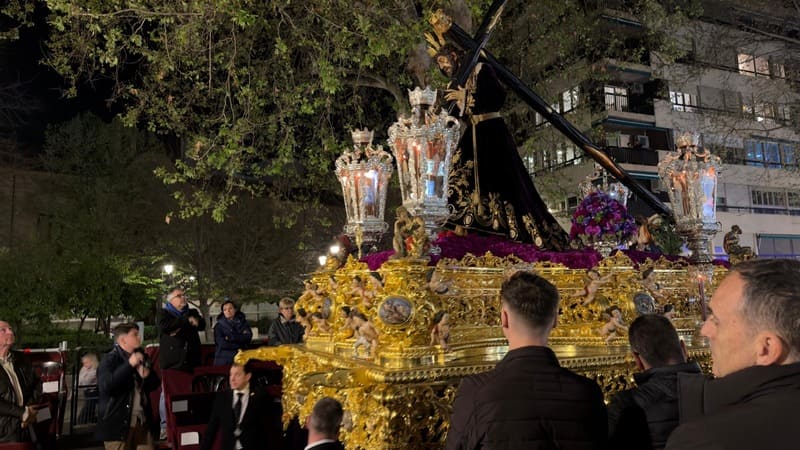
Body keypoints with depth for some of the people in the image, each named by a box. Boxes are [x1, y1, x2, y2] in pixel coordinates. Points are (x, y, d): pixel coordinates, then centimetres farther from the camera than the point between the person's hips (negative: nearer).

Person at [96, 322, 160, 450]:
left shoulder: (141, 357, 12)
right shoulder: (110, 360, -9)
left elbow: (154, 384, 16)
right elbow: (105, 386, -25)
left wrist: (147, 375, -7)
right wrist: (129, 365, -24)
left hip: (142, 422, 6)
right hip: (117, 425, -6)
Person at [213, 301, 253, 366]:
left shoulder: (242, 322, 7)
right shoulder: (219, 325, 4)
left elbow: (248, 337, -7)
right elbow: (221, 342, -8)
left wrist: (230, 337, -12)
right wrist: (239, 345, -8)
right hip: (223, 358, -1)